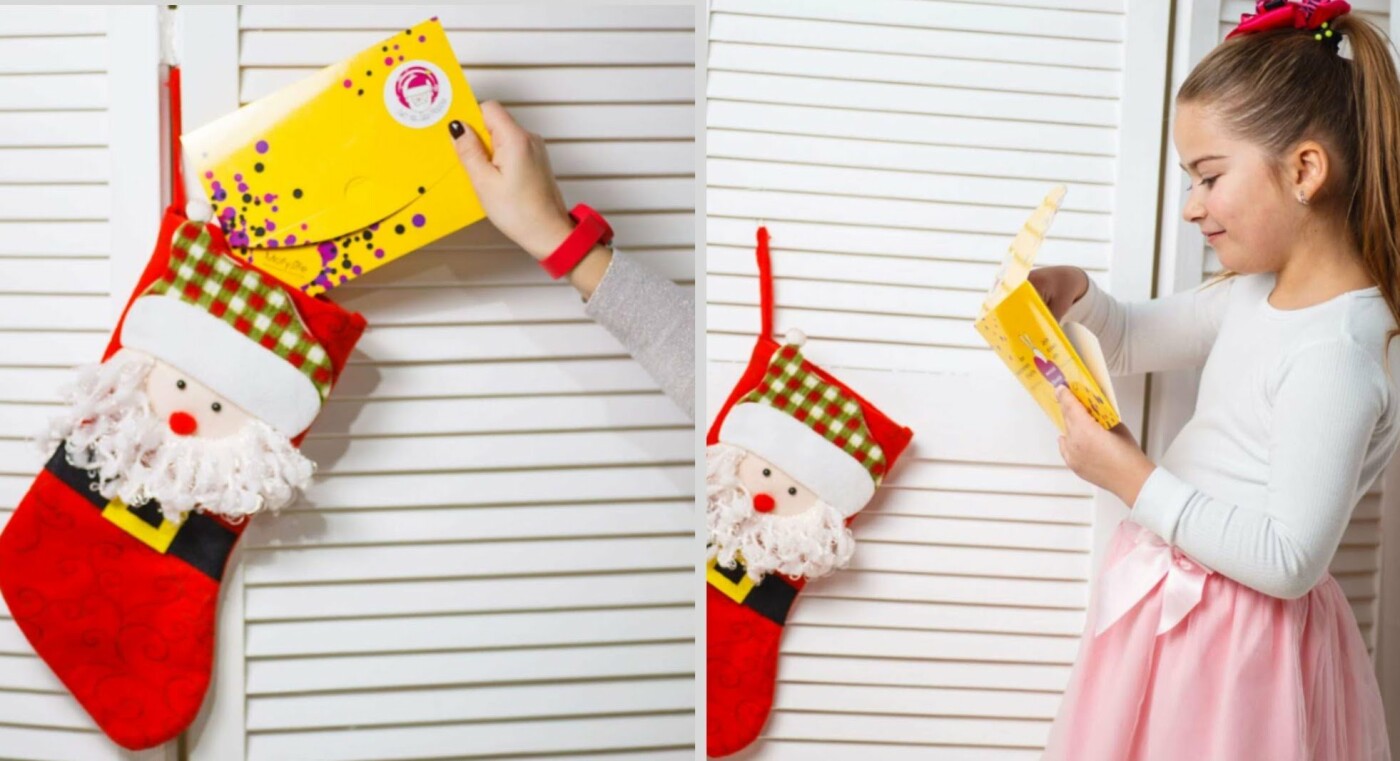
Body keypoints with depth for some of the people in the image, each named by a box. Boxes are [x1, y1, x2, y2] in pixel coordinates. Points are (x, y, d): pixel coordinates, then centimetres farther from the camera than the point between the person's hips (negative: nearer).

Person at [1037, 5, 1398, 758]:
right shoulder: (1255, 293, 2)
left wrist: (1135, 481, -24)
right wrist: (1074, 296, -2)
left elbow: (1289, 560, -26)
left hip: (1233, 643, -8)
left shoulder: (1334, 352, -25)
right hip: (1178, 608, 9)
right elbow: (1135, 339, 19)